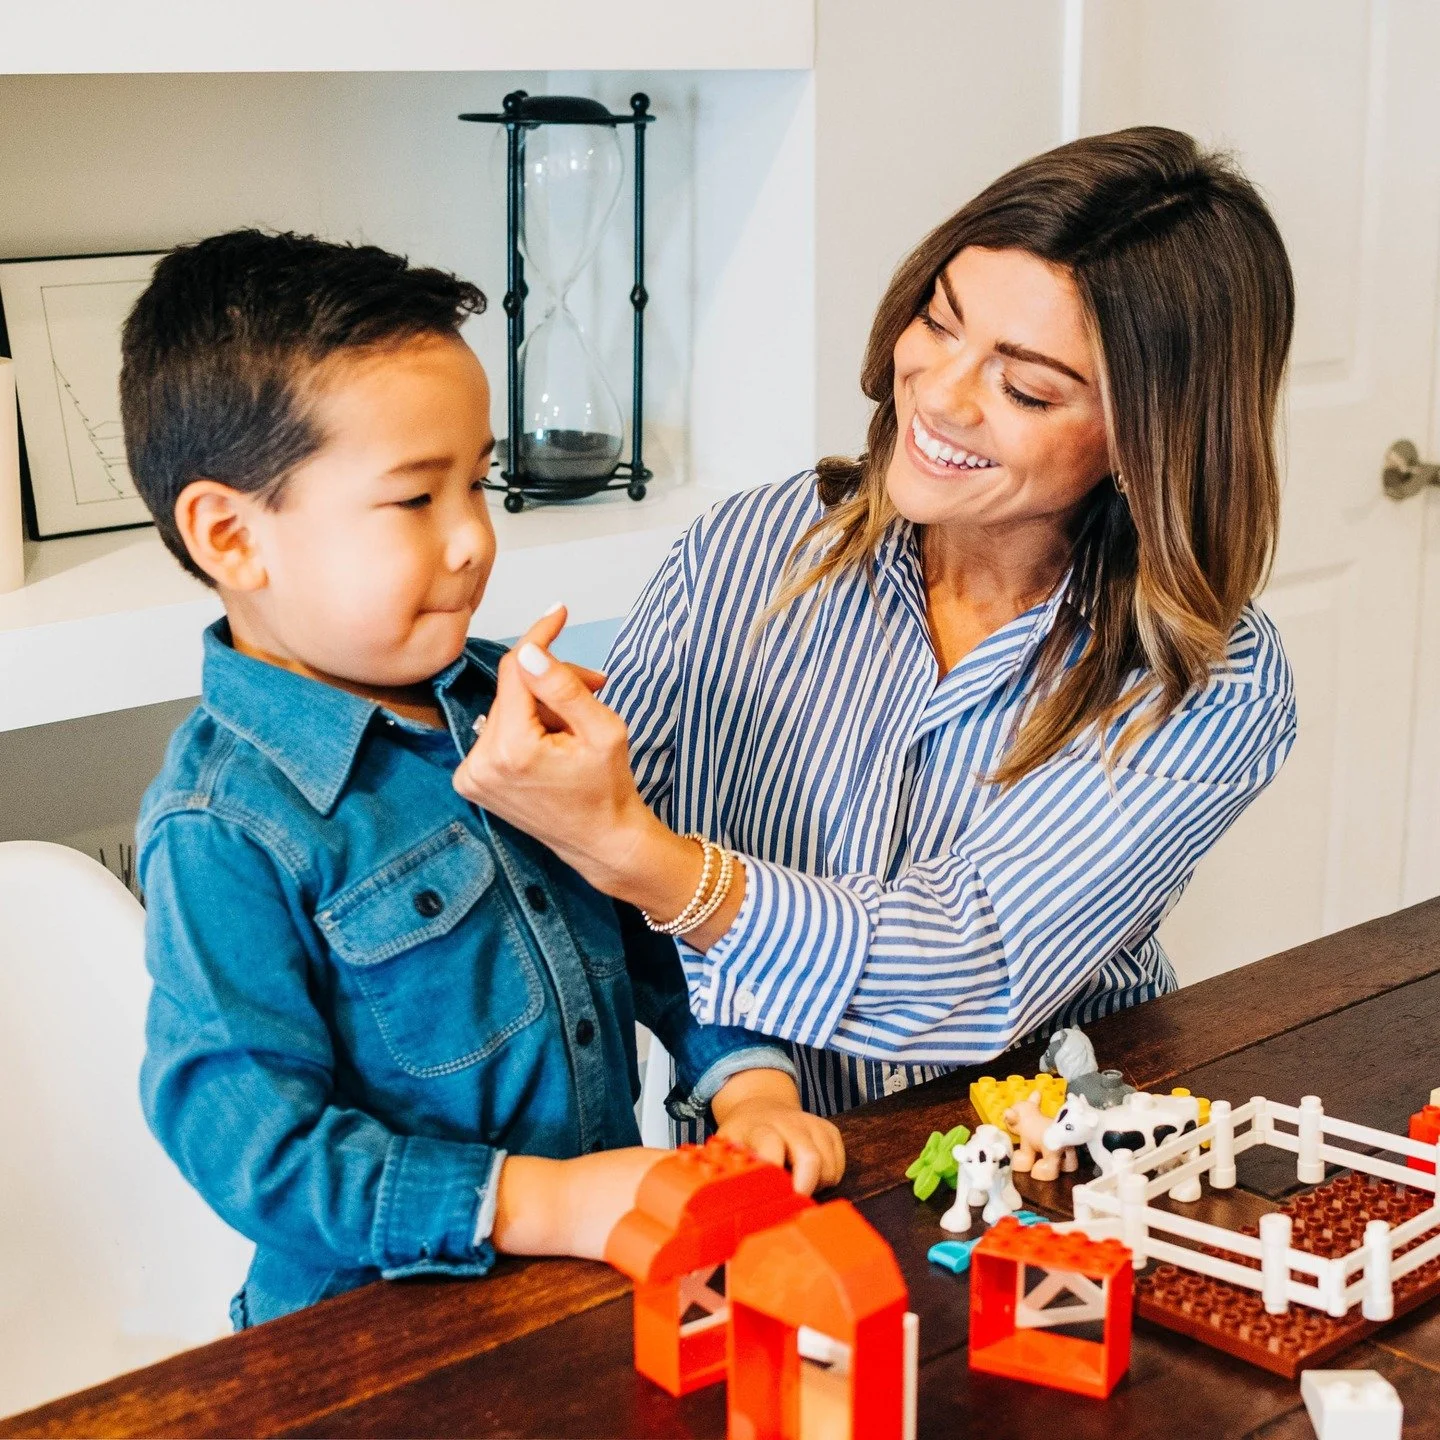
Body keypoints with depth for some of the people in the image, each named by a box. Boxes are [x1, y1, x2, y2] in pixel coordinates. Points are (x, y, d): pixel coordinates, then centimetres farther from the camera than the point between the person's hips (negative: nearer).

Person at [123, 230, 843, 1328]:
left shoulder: (509, 699, 7)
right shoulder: (225, 830, -15)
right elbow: (246, 1135, -18)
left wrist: (748, 1081, 1)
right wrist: (538, 1203, -22)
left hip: (612, 1237, 5)